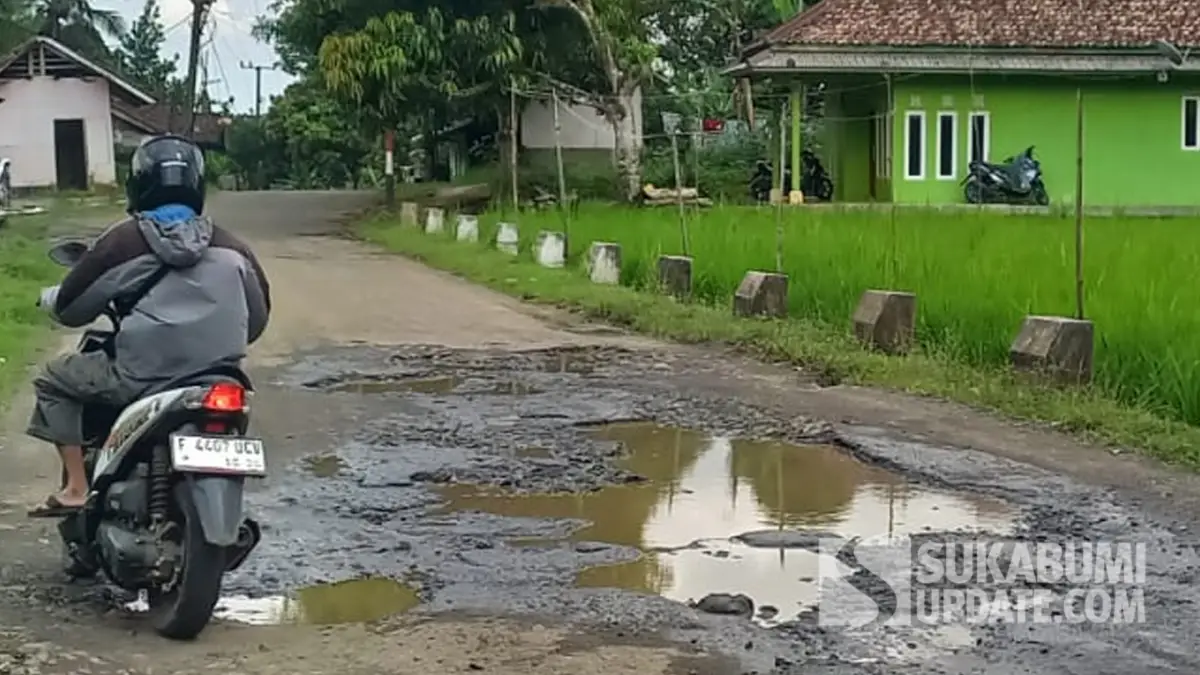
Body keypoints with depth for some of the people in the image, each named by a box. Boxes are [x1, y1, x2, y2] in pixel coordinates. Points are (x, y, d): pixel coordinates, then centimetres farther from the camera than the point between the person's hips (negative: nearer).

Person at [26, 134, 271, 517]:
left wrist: (48, 298, 28)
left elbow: (70, 308, 5)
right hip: (219, 377, 4)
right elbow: (258, 316, 15)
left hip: (142, 378, -4)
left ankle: (76, 488, 9)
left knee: (53, 380, 17)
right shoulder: (228, 246, 8)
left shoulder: (124, 240, -3)